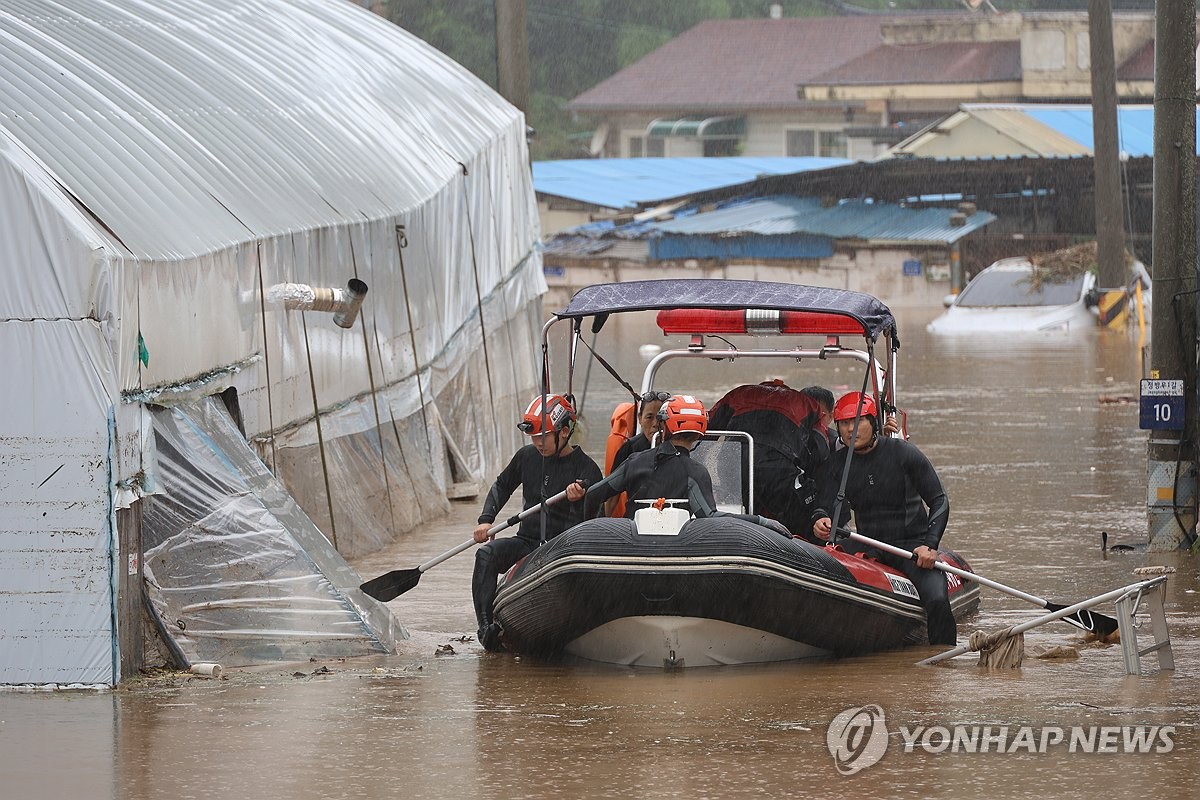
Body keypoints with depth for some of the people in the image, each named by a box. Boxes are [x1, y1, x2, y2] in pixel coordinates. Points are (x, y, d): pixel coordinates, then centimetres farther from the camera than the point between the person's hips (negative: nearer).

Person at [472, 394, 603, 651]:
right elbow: (502, 487, 27)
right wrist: (486, 520, 12)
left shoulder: (585, 468, -4)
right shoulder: (527, 456, 10)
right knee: (486, 555, -25)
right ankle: (487, 625, -34)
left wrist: (578, 499, -30)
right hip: (527, 541, 4)